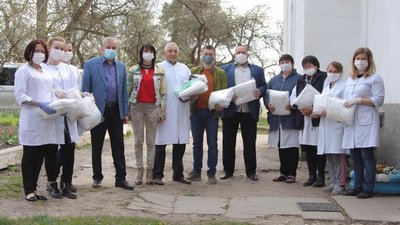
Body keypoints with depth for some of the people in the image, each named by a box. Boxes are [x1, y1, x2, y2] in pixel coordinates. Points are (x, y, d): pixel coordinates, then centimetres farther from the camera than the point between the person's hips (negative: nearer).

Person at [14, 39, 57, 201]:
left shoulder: (47, 73, 20)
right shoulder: (23, 71, 0)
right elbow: (20, 96, -9)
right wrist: (40, 104, -20)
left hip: (47, 120, 6)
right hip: (31, 121, -6)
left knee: (45, 155, 5)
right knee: (30, 156, -1)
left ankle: (33, 188, 16)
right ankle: (29, 191, 5)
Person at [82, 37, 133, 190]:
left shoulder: (121, 66, 10)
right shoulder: (90, 64, -1)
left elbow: (124, 91, 12)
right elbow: (85, 90, -2)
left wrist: (125, 113, 7)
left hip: (116, 111, 3)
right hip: (98, 110, -3)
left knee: (118, 146, 4)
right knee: (97, 147, 7)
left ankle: (121, 178, 10)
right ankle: (97, 177, 19)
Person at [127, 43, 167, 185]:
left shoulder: (159, 71, 8)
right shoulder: (133, 71, 8)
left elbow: (163, 93, 6)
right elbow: (128, 90, 7)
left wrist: (162, 111, 1)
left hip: (153, 107, 0)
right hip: (137, 107, 0)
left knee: (151, 141, 1)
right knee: (138, 140, 3)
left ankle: (150, 170, 5)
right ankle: (139, 170, 9)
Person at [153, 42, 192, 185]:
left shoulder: (184, 68, 18)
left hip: (181, 112, 5)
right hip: (163, 111, -5)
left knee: (180, 144, 8)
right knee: (161, 143, -3)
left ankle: (178, 174, 18)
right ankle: (157, 175, 4)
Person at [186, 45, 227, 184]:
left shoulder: (220, 73, 8)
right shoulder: (193, 71, 13)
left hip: (212, 112, -2)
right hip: (196, 111, 2)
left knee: (212, 143, 0)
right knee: (197, 142, 8)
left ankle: (212, 173, 5)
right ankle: (196, 171, 15)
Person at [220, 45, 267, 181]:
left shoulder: (257, 70, 15)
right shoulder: (225, 69, 12)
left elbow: (264, 86, 11)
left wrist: (259, 92, -11)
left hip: (249, 112, 0)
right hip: (230, 110, 0)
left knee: (250, 143, 4)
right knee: (228, 142, 4)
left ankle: (251, 170, 12)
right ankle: (228, 170, 13)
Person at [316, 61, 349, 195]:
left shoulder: (344, 86, -3)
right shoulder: (326, 86, 19)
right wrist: (319, 111, 2)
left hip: (337, 124, -7)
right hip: (325, 123, 7)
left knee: (338, 154, -8)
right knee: (328, 155, 9)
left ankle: (340, 184, -5)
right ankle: (332, 182, 16)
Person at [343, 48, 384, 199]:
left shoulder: (374, 79, -1)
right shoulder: (349, 80, 21)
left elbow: (378, 100, -8)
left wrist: (359, 100, -14)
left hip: (366, 123, -7)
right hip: (351, 122, 7)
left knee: (367, 155, -5)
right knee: (355, 156, 8)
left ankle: (368, 188, -1)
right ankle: (358, 186, 16)